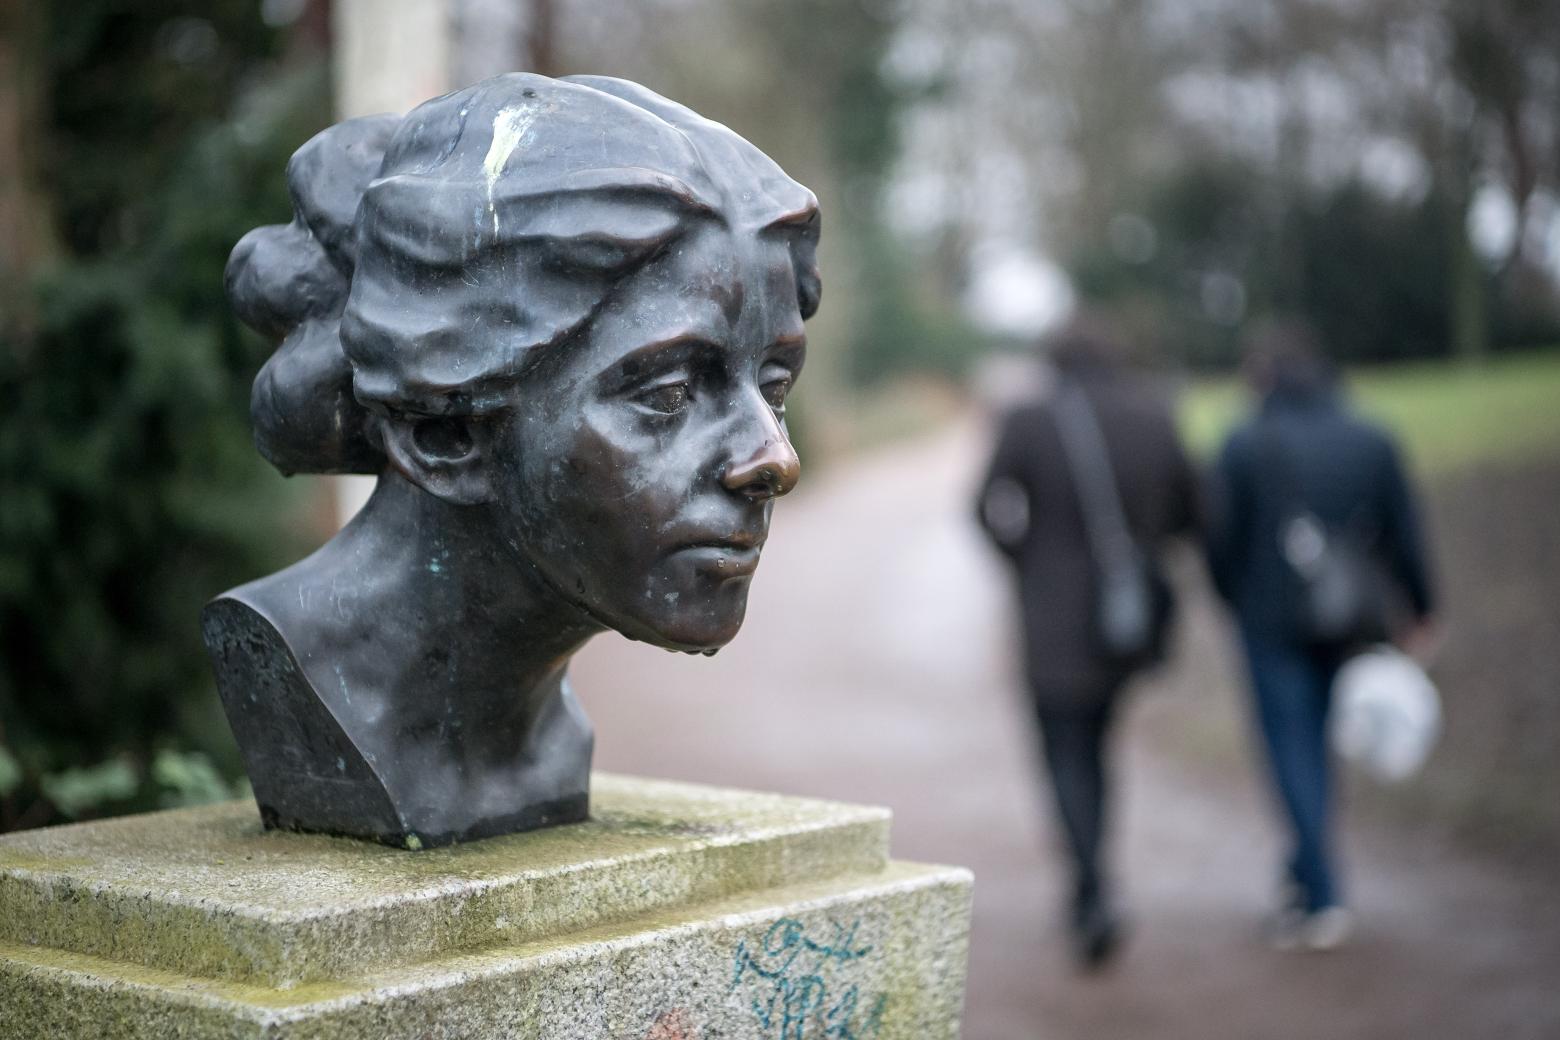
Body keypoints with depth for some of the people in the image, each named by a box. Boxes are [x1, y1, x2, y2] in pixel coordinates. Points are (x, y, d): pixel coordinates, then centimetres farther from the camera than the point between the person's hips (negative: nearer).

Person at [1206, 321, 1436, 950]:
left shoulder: (1243, 445, -8)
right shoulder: (1371, 442, 2)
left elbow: (1221, 539, -7)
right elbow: (1404, 535, 4)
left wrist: (1236, 603, 12)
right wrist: (1417, 611, 16)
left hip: (1272, 621, -4)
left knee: (1292, 751, 1)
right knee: (1315, 743, 17)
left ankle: (1322, 896, -8)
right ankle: (1300, 882, 24)